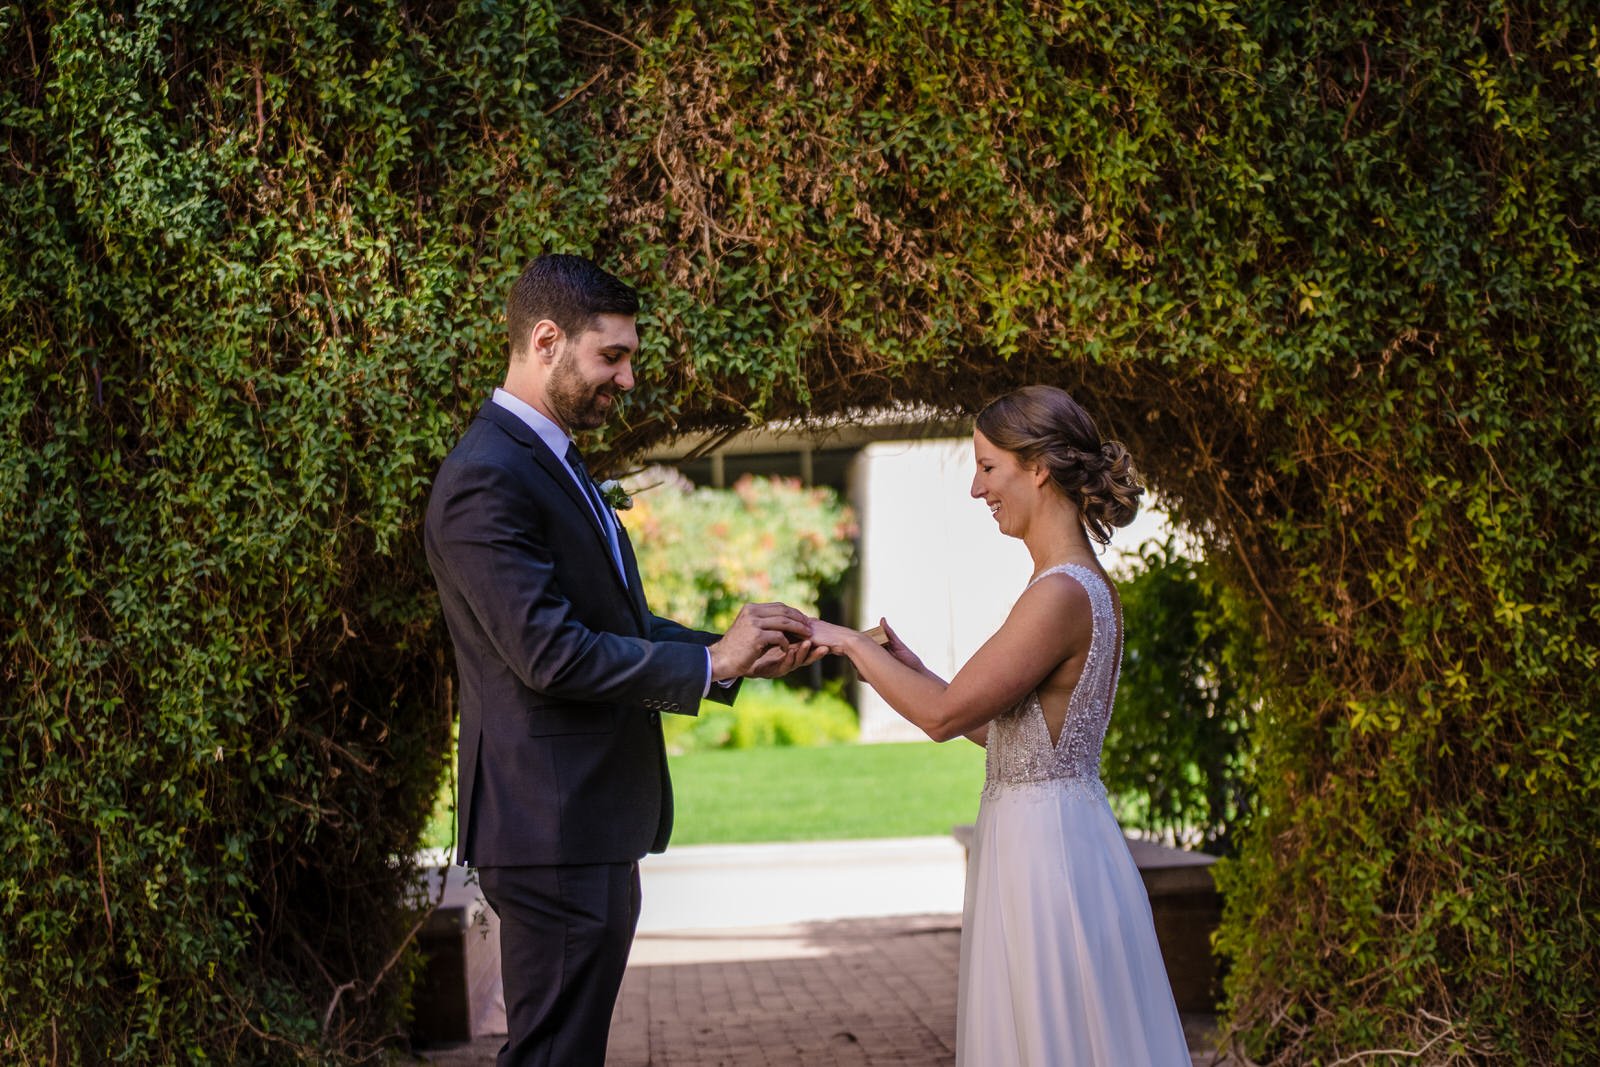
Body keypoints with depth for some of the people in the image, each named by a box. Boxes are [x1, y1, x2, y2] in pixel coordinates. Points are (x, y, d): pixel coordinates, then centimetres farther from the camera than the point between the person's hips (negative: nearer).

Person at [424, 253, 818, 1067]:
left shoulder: (553, 463, 16)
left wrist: (738, 653, 5)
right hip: (554, 827, -11)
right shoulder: (488, 482, -18)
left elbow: (618, 622, 20)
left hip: (590, 823, 11)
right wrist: (710, 663, -14)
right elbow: (553, 657, -23)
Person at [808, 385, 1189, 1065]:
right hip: (1041, 837, 10)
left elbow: (945, 714, -19)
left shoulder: (1062, 595, -21)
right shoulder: (1084, 586, 10)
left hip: (1045, 847, -10)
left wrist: (852, 644, -6)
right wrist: (907, 668, 13)